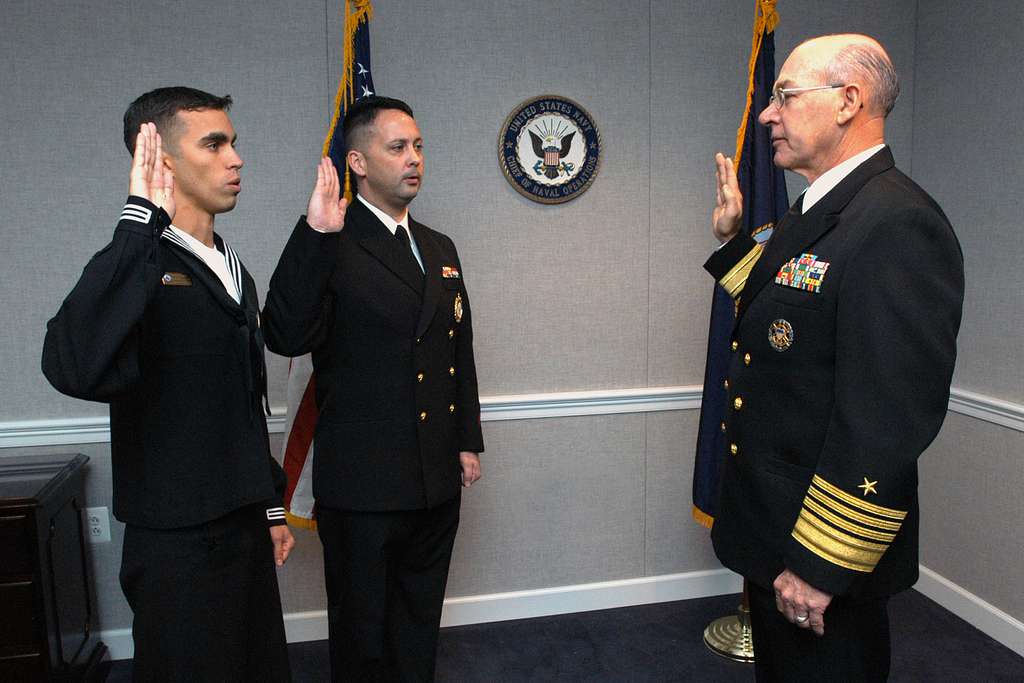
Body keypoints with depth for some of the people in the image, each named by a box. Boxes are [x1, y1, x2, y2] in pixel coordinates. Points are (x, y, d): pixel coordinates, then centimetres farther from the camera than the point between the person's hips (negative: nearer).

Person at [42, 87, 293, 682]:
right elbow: (76, 370, -38)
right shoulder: (137, 269, -16)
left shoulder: (232, 268, 10)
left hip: (246, 530, 7)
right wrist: (144, 220, -33)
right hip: (180, 544, -7)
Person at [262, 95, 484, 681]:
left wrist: (469, 441, 13)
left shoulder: (440, 249, 11)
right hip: (364, 483, -6)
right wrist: (315, 235, -32)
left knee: (420, 621, 21)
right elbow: (288, 336, -25)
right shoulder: (331, 248, -10)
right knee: (363, 630, 14)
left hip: (438, 479, 6)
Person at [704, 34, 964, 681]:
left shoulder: (899, 224, -23)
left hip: (826, 558, -9)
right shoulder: (812, 214, 9)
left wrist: (820, 566, -24)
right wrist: (732, 238, 14)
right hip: (770, 532, 9)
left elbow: (890, 423, -28)